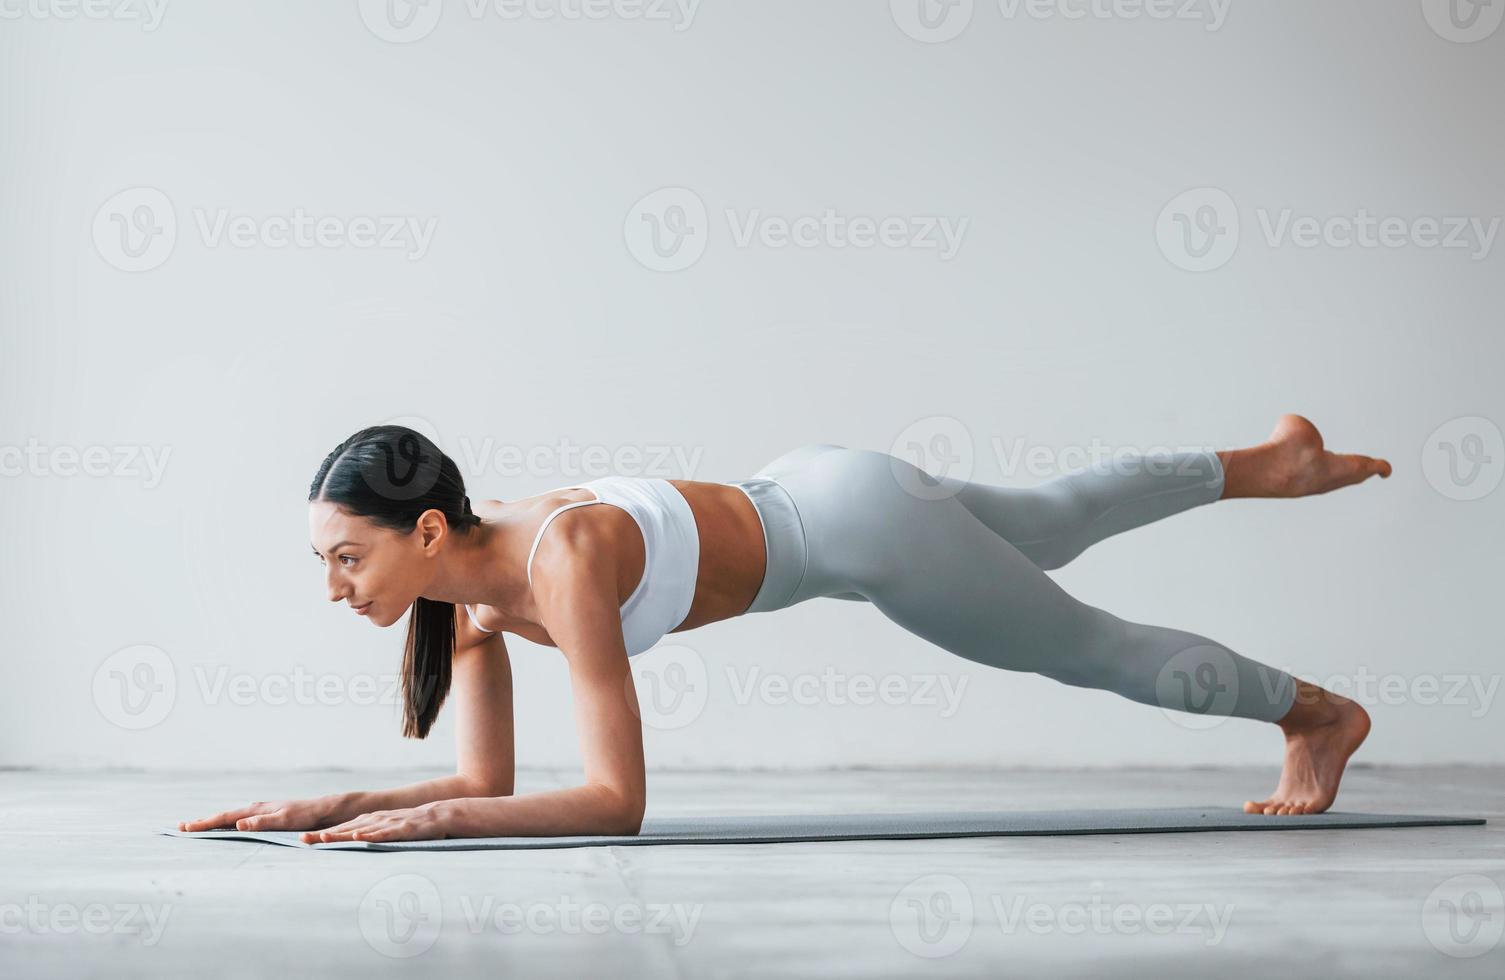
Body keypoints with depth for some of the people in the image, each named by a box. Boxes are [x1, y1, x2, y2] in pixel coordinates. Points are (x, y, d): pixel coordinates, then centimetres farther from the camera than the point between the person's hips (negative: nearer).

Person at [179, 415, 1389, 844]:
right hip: (808, 495, 7)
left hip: (863, 527, -7)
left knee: (1094, 648, 14)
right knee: (1056, 528, 30)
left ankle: (1319, 712, 39)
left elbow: (616, 800, -37)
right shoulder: (468, 588, -12)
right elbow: (490, 781, -4)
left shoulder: (559, 562, -36)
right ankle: (1269, 464, 53)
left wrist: (423, 821, -40)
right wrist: (334, 806, -16)